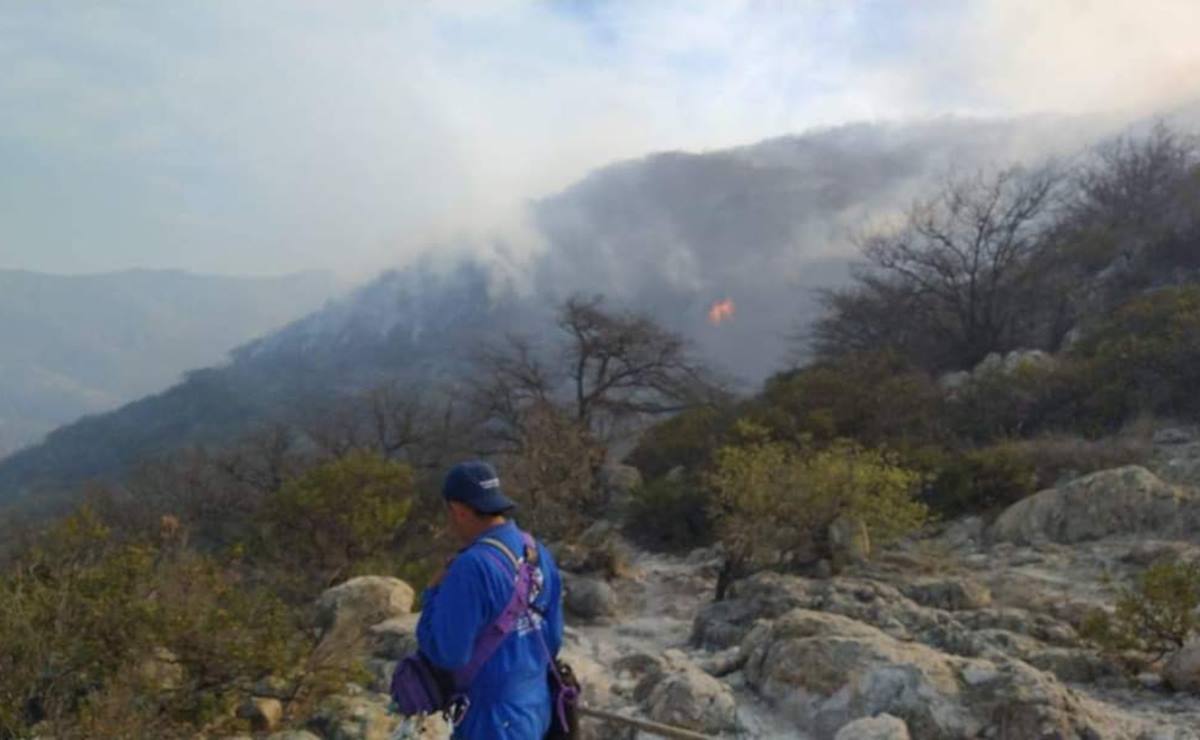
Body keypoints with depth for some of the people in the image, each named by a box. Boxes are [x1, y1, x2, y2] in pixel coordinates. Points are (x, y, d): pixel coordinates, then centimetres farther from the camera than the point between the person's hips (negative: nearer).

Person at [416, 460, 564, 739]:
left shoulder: (472, 567, -25)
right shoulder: (539, 554, 1)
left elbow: (446, 651, -22)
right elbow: (552, 636, 8)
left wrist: (432, 595, -6)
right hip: (535, 704, 8)